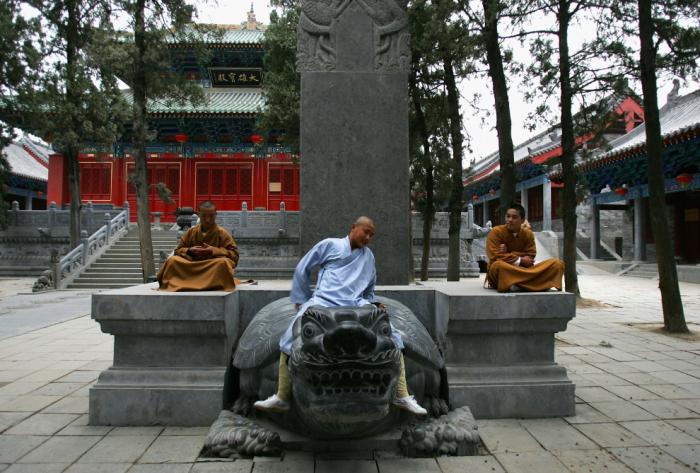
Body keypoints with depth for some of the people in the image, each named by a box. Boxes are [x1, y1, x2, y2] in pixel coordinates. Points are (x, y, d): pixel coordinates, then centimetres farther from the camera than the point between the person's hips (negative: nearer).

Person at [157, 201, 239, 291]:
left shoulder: (222, 233, 0)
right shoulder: (191, 232, 9)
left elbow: (234, 254, -6)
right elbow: (178, 250, 14)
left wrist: (214, 251, -16)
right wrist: (189, 250, -8)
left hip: (214, 269, -2)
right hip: (192, 266, 3)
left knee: (224, 262, -36)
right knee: (172, 260, -18)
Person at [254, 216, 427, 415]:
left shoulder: (369, 257, 25)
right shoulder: (330, 245, 11)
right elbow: (302, 268, 14)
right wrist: (301, 299, 14)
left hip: (356, 306, 3)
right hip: (323, 302, -3)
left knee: (393, 338, -11)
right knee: (290, 341, -18)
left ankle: (402, 396, -2)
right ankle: (282, 398, -5)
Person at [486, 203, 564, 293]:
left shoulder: (528, 234, 5)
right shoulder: (496, 232, -6)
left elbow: (530, 258, -1)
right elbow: (495, 256, -16)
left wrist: (508, 255, -14)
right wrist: (520, 260, -11)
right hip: (503, 272, -5)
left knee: (557, 264, -10)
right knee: (497, 265, -41)